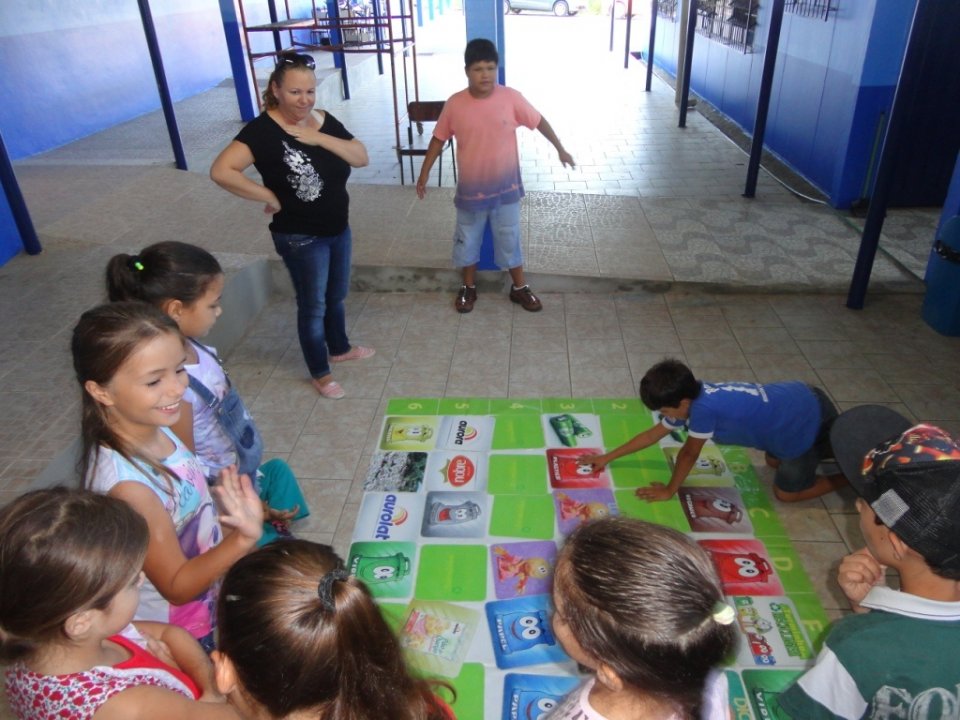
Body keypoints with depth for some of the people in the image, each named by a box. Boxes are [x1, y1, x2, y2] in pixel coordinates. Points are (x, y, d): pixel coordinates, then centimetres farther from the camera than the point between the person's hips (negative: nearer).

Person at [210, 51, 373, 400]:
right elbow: (221, 171, -28)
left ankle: (340, 349, 47)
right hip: (300, 237, -7)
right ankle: (319, 373, 27)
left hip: (339, 229, 7)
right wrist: (269, 196, -21)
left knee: (336, 296, 23)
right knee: (313, 306, 7)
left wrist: (319, 138, -17)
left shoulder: (325, 121, 1)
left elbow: (361, 157, -6)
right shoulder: (263, 130, -19)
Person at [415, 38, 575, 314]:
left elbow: (539, 121, 2)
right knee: (467, 240, 14)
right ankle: (468, 287, 35)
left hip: (505, 188, 0)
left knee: (509, 240, 13)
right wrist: (424, 174, 4)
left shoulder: (511, 98, -11)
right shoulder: (454, 104, -10)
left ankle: (519, 287, 31)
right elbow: (439, 138, 1)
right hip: (470, 189, 1)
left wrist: (560, 149, 9)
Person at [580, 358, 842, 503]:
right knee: (775, 461, 31)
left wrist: (669, 490, -2)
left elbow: (689, 453, -17)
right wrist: (607, 457, 11)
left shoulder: (703, 407, -32)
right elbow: (653, 434, 7)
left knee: (786, 491, 4)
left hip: (809, 419, -8)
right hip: (797, 396, 8)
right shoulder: (694, 395, -4)